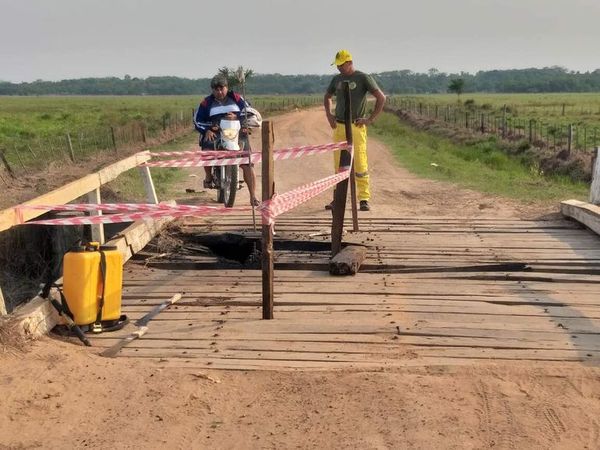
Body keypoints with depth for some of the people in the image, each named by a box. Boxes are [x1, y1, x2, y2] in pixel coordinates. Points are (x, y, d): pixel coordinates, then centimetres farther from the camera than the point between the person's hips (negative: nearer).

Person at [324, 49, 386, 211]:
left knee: (360, 164, -8)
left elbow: (381, 97, -9)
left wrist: (370, 119, -11)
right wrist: (328, 114, 15)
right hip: (339, 127, 5)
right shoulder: (336, 79, 12)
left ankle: (364, 199, -2)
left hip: (356, 127, -5)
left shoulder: (363, 78, -5)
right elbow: (327, 96, 31)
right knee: (339, 164, 6)